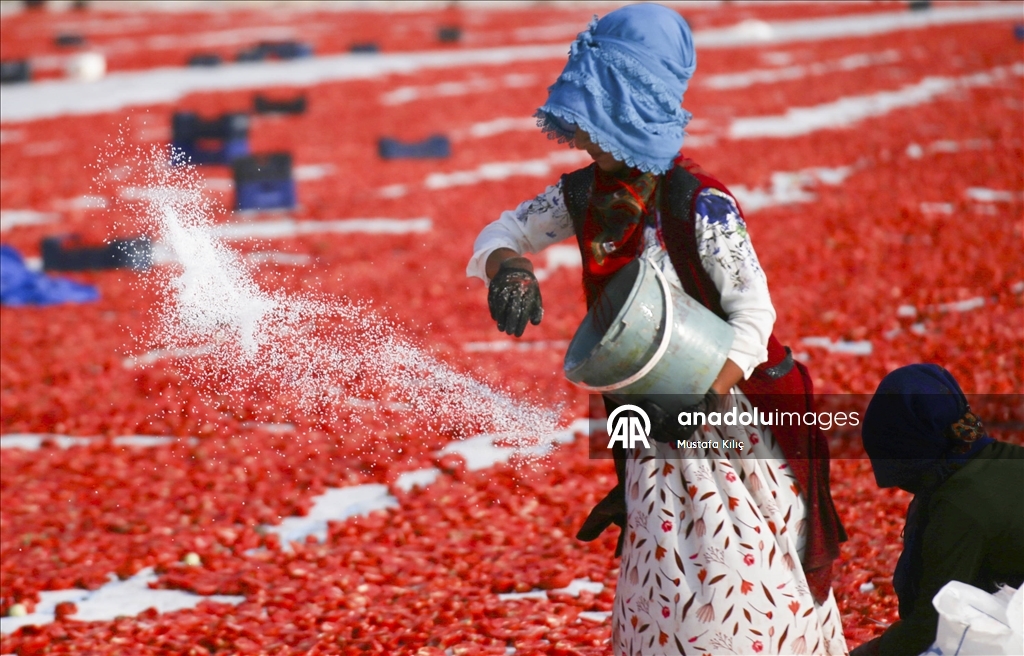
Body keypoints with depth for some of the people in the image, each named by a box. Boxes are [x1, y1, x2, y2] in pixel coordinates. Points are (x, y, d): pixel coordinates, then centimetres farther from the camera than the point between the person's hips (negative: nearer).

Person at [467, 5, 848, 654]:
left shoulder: (700, 204, -20)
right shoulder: (585, 196, 0)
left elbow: (753, 312, -21)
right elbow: (504, 232, 12)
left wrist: (704, 398, -30)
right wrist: (509, 267, -13)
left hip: (735, 408, -6)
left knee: (743, 580, -7)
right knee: (660, 583, 9)